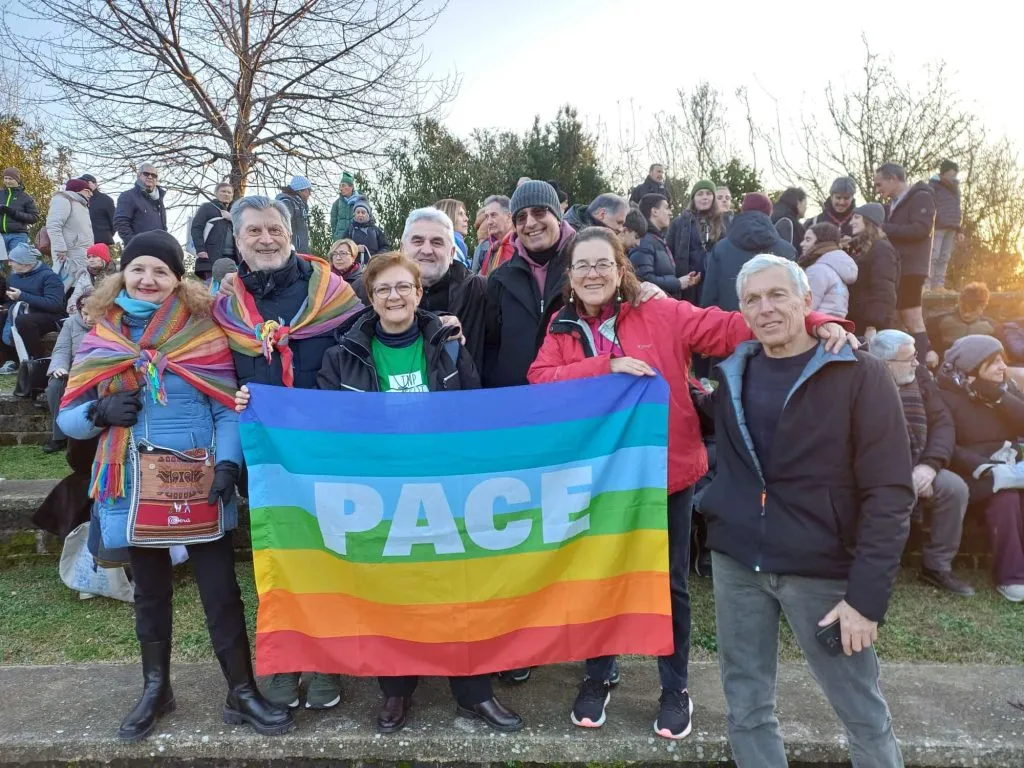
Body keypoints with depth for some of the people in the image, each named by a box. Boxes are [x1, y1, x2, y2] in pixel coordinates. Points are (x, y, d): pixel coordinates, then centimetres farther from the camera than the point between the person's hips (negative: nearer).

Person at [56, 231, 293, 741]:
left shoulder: (203, 332, -3)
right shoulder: (100, 339, 5)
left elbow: (228, 408, -6)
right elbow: (67, 418, 7)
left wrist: (227, 463, -19)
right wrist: (100, 413, -14)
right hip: (134, 487, 3)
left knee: (220, 588, 4)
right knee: (150, 590, 17)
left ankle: (242, 692, 19)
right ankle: (155, 689, 35)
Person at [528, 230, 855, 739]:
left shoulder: (662, 315, -6)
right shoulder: (562, 330, 2)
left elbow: (733, 328, -12)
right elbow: (540, 379, -13)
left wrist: (813, 324, -24)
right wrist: (605, 365, -24)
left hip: (665, 470, -1)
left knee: (670, 583, 12)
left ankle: (675, 688, 33)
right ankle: (597, 678, 37)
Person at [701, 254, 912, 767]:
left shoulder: (860, 376, -8)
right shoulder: (729, 374, 6)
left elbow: (889, 493, -11)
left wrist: (867, 594, -16)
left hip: (822, 570, -3)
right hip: (735, 563, 4)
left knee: (862, 713, 12)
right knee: (746, 708, 13)